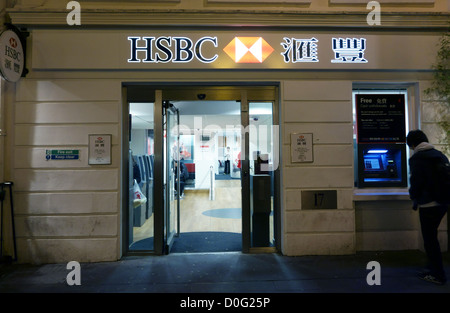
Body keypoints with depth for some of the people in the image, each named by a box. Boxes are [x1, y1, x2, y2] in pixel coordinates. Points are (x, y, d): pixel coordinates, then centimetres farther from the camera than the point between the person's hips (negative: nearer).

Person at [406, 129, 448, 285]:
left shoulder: (417, 159, -13)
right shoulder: (440, 155, 11)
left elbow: (415, 183, -16)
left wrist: (415, 200, 0)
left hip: (428, 205, -8)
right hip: (443, 202, 8)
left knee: (430, 239, 2)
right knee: (432, 236, 21)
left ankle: (438, 275, 11)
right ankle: (434, 265, 31)